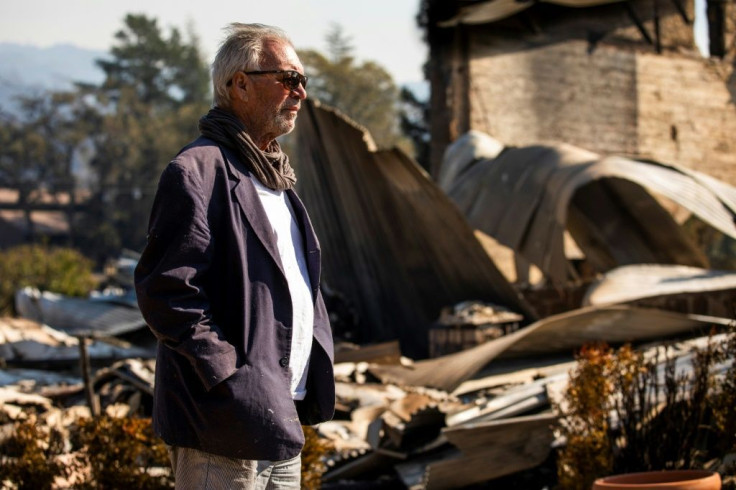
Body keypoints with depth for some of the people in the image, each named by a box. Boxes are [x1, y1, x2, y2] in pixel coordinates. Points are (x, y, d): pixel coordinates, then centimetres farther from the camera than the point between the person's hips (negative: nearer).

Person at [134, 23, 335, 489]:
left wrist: (314, 373, 14)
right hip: (228, 426, -9)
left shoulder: (277, 177, 19)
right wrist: (230, 380, -21)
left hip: (281, 416, 9)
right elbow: (164, 291, -20)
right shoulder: (198, 170, -13)